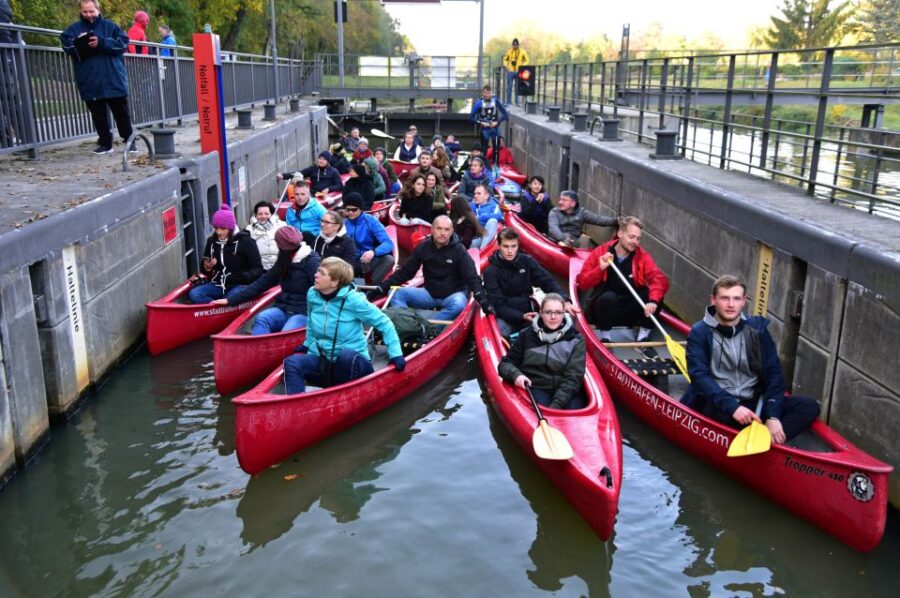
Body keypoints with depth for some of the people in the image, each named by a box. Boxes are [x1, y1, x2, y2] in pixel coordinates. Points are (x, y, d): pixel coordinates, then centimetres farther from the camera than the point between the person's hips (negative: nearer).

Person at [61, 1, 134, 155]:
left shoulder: (109, 25, 7)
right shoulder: (74, 28, 11)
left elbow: (123, 42, -5)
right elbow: (66, 45, 0)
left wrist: (102, 43, -16)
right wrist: (79, 42, -20)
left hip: (114, 79, -2)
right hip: (90, 82, 2)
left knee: (121, 112, 5)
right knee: (98, 114, 6)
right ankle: (105, 143, 13)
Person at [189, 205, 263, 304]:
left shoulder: (245, 241, -7)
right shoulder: (211, 241, 9)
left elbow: (258, 269, -7)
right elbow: (204, 270, 20)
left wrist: (245, 276, -27)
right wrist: (207, 268, -4)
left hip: (239, 285, -5)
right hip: (217, 285, 6)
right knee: (193, 294, -20)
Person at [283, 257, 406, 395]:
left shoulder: (353, 299, -16)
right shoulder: (312, 295, -2)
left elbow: (384, 323, -11)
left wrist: (395, 353, -16)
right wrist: (308, 344, 23)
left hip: (352, 362, -4)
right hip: (322, 360, 4)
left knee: (346, 354, -39)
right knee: (292, 362, -25)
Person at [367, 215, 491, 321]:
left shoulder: (459, 250, -11)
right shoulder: (423, 247, -3)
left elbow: (472, 278, -16)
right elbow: (404, 272, 2)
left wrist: (483, 301, -30)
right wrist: (380, 289, -5)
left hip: (453, 295, -3)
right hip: (429, 293, 4)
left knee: (458, 304, -38)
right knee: (398, 293, -15)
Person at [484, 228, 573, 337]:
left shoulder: (527, 261, 2)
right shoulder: (491, 271, -7)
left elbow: (548, 281, -2)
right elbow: (498, 305, -12)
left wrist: (565, 301, -20)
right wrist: (522, 317, -27)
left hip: (528, 313, 4)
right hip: (506, 318, -3)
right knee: (499, 330, -35)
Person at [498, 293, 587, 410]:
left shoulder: (575, 340, 2)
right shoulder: (527, 335, 6)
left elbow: (573, 378, -6)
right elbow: (506, 363, 11)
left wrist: (556, 405, -19)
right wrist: (516, 375, -13)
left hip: (568, 392, 0)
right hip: (536, 389, 0)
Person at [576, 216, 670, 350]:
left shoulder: (642, 256, -3)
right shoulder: (600, 253, -6)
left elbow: (659, 279, -19)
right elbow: (582, 283, -10)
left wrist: (653, 300, -38)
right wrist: (600, 269, -25)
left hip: (631, 312, 2)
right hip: (606, 310, -2)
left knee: (655, 294, -21)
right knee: (608, 297, -34)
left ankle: (642, 339, -4)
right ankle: (604, 339, -12)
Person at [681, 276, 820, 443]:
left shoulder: (757, 328, 4)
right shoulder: (700, 332, -5)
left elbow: (773, 373, 1)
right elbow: (700, 376, -16)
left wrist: (772, 416, -12)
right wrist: (732, 406, -30)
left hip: (753, 402, 5)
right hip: (716, 406, -5)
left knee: (809, 405, -15)